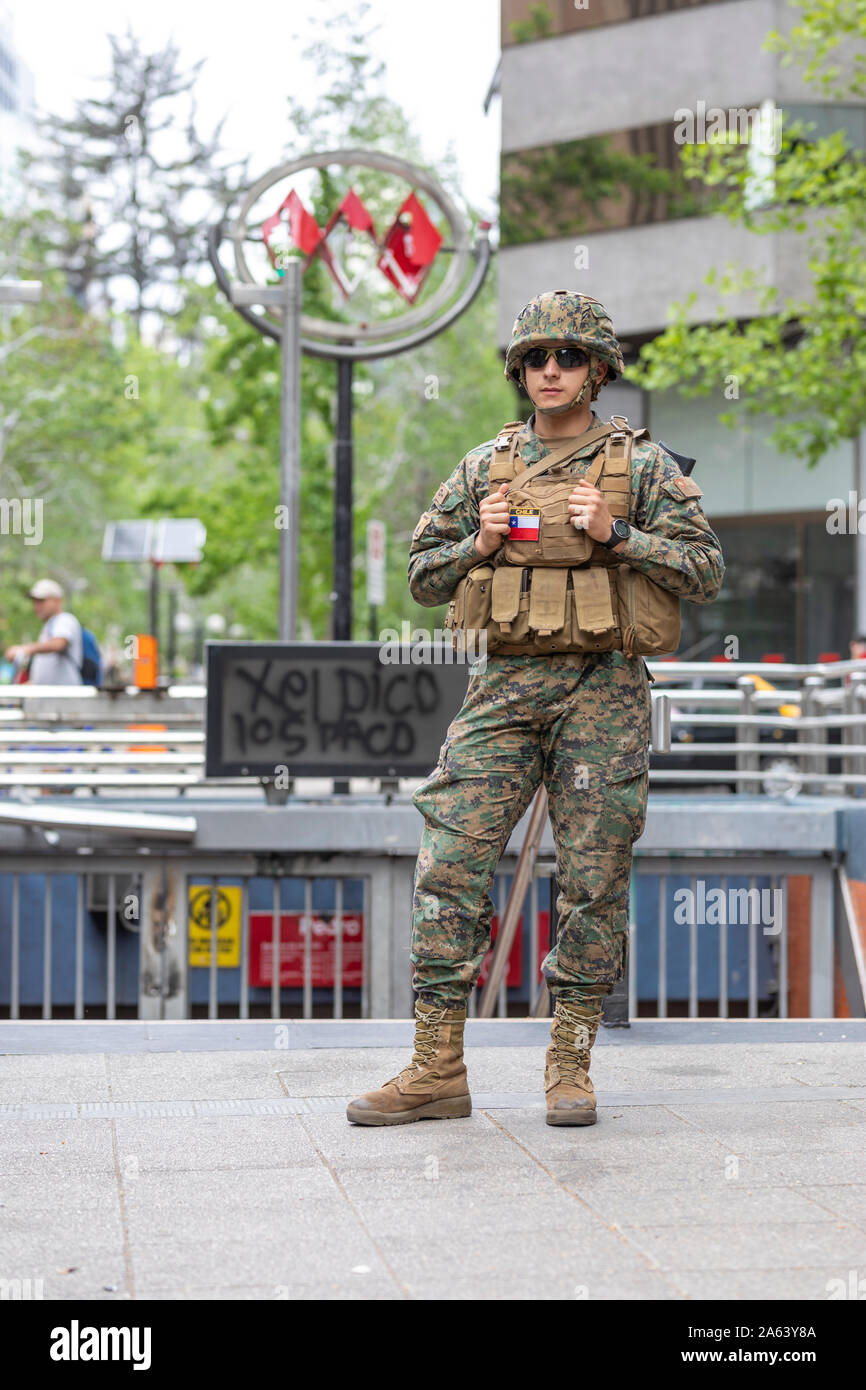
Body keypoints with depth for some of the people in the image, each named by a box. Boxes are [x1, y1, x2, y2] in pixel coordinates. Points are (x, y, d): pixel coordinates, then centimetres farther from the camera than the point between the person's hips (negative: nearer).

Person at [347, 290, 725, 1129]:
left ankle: (570, 1064, 13)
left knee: (594, 879, 1)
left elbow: (705, 570, -2)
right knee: (451, 865, -5)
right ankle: (436, 1069, 0)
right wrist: (480, 545, -4)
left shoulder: (641, 466, 4)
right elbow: (423, 576, 15)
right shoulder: (485, 467, 12)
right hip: (505, 683, 2)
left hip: (602, 689, -2)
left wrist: (613, 535, -13)